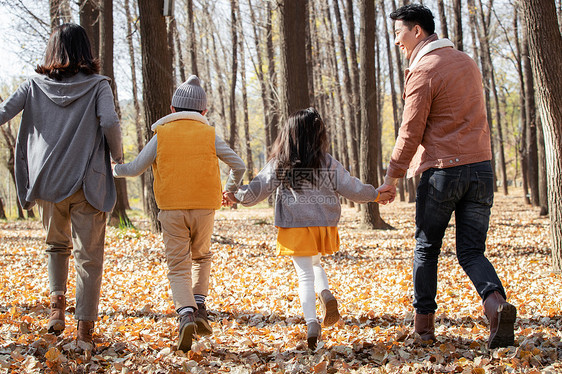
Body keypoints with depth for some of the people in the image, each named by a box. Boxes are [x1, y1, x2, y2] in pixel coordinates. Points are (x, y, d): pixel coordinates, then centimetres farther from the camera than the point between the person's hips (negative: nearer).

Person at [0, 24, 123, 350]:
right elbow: (109, 122, -16)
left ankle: (57, 302, 8)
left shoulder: (35, 86, 3)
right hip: (87, 183, -2)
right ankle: (86, 329, 2)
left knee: (57, 245, 25)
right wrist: (117, 155, 0)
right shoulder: (97, 86, -3)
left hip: (48, 181, 2)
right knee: (89, 256, 4)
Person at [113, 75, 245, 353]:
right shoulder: (209, 135, 6)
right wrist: (231, 189, 26)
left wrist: (114, 170, 26)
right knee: (201, 257, 24)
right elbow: (238, 166, 6)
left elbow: (135, 169, 4)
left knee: (178, 268, 3)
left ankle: (186, 314, -20)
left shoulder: (161, 135, 3)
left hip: (172, 209, -1)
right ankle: (199, 307, 9)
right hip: (204, 207, 1)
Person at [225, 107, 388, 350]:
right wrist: (375, 194, 19)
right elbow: (352, 189, 3)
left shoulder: (279, 164, -4)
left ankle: (311, 322, -15)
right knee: (315, 264, 25)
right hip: (324, 225, 2)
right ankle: (326, 294, -4)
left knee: (305, 275, 2)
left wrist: (237, 197, 16)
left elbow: (257, 189, 0)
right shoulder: (328, 163, -2)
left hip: (294, 226, -2)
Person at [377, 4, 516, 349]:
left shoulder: (423, 72, -9)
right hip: (481, 166, 6)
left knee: (426, 248, 11)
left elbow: (411, 133, -10)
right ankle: (497, 304, -20)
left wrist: (391, 179, -3)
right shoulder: (467, 62, 15)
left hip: (442, 169, -6)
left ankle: (424, 323, 17)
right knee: (471, 252, 6)